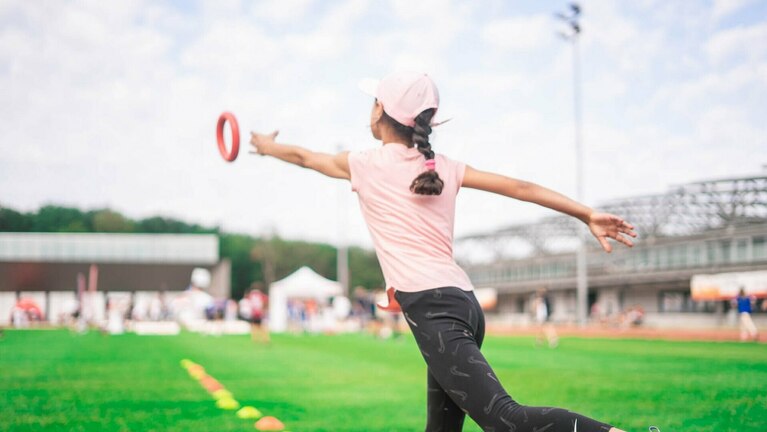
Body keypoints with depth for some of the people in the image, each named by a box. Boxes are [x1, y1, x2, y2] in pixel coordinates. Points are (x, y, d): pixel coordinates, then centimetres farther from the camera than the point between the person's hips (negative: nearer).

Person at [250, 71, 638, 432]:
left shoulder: (367, 164, 4)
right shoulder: (444, 167, 16)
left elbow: (304, 156, 23)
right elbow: (520, 187, 9)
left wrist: (268, 146, 42)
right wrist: (587, 214, 9)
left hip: (431, 309, -8)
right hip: (464, 301, 8)